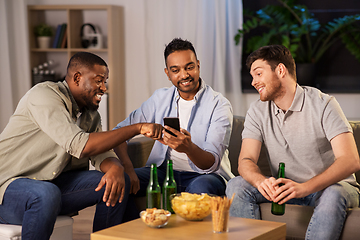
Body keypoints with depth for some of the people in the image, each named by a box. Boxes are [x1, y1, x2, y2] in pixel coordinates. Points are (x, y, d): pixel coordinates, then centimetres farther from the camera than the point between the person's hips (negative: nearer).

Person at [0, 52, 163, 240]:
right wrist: (137, 128, -29)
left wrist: (115, 168, -25)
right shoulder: (44, 95, -19)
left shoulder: (90, 113, 9)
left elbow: (101, 154, 1)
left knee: (119, 182, -6)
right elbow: (80, 146, -31)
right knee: (47, 194, -40)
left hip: (54, 183, 8)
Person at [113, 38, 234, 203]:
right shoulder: (160, 98, 7)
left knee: (200, 187, -39)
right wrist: (128, 167, -16)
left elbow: (212, 164, -18)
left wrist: (189, 148, -41)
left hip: (204, 175, -4)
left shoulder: (219, 105, -8)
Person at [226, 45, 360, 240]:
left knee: (333, 195, -38)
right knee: (237, 185, -18)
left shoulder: (323, 104, -14)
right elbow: (246, 161, -8)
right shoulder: (257, 112, 1)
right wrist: (261, 181, -34)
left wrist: (304, 187, -40)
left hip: (332, 186, -4)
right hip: (287, 187, 4)